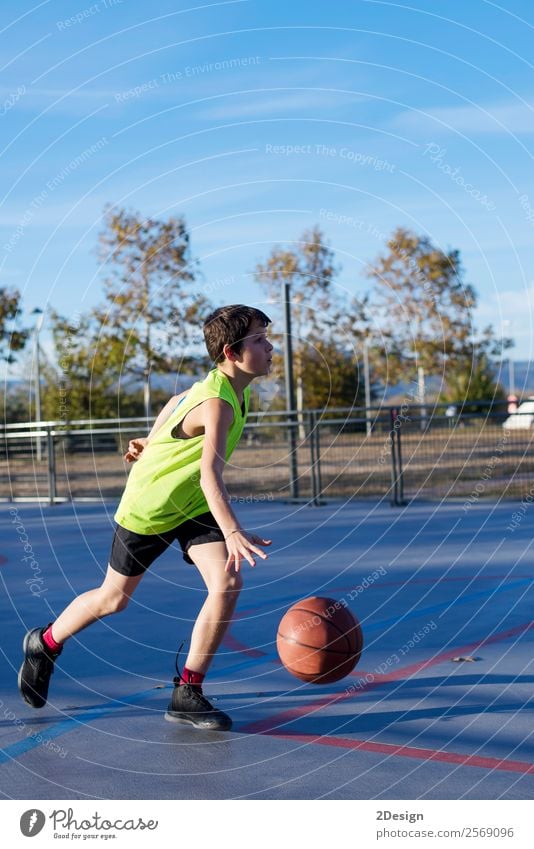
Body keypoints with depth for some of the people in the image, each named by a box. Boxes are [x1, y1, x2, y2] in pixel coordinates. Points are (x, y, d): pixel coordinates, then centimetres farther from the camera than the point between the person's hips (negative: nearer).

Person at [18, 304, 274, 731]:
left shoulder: (235, 390, -5)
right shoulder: (217, 403, -33)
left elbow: (177, 402, 15)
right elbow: (210, 473, -48)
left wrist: (153, 441, 26)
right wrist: (233, 531, -60)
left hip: (193, 506, 7)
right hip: (147, 508, -7)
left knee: (228, 583, -16)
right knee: (114, 598, 12)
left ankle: (188, 692, -7)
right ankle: (45, 644, 41)